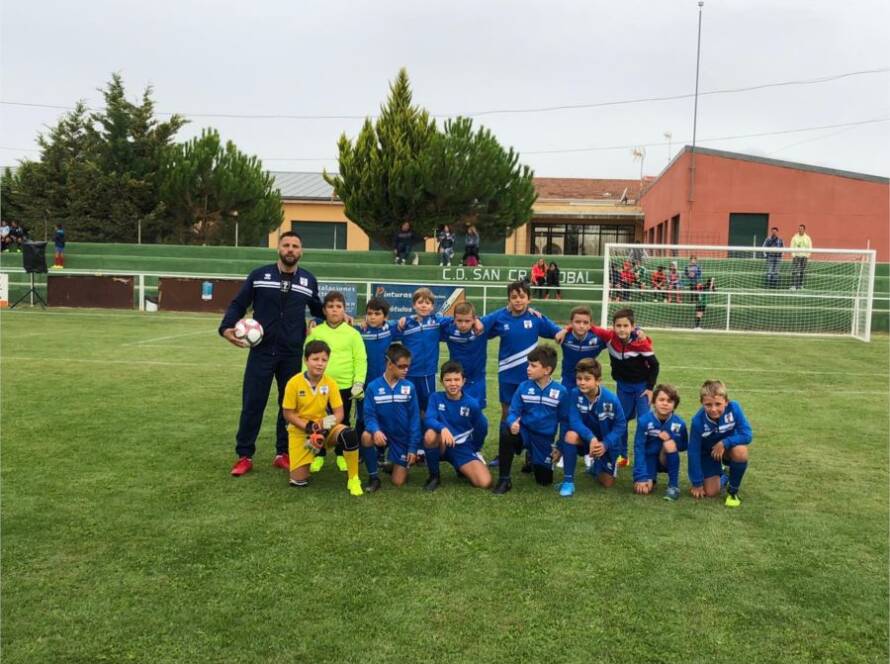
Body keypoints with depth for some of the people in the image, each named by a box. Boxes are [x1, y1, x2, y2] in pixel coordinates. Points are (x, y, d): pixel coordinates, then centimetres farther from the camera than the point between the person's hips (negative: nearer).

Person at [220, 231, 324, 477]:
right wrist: (226, 327, -16)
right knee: (252, 404, 2)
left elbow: (317, 309, 23)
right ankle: (244, 456, 13)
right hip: (262, 352, -2)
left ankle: (283, 453, 21)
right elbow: (238, 304, 1)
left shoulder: (309, 280, 7)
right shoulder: (259, 275, 0)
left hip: (292, 355, 2)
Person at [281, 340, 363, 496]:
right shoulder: (294, 383, -16)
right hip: (300, 430, -1)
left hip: (323, 427, 1)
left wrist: (322, 429, -22)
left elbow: (339, 413, -8)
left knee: (349, 434, -32)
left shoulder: (330, 383, -10)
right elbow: (288, 414, -9)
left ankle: (353, 479, -15)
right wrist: (309, 427, -21)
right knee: (299, 481, -8)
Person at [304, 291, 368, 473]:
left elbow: (360, 360, -2)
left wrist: (359, 383, -8)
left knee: (342, 422, 12)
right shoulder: (315, 332, 2)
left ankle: (342, 455, 26)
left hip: (344, 386, -1)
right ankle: (318, 455, 23)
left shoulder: (352, 333, -1)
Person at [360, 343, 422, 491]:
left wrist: (413, 448, -9)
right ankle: (373, 477, -13)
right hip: (382, 433, 0)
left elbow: (414, 419, -5)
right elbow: (369, 415, -13)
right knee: (366, 436, -35)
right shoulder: (373, 387, -11)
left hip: (402, 438, 0)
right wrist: (376, 430, -36)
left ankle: (404, 464, 32)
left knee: (398, 482, -5)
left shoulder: (409, 387, -8)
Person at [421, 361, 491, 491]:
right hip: (441, 446, 0)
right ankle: (434, 476, -12)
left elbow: (481, 429, 6)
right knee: (430, 434, -37)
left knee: (485, 482, -21)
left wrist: (473, 450, 12)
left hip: (463, 448, 1)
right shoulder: (436, 398, -8)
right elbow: (428, 420, -23)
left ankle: (463, 469, 16)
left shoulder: (472, 404, -7)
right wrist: (443, 428, -43)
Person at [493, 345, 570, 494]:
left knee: (545, 481, 4)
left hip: (544, 440, 0)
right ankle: (504, 480, -20)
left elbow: (564, 420, 0)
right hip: (524, 432, 0)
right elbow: (513, 412, -7)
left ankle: (534, 461, 39)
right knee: (506, 434, -35)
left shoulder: (561, 392, -9)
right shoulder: (523, 387, -7)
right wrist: (513, 423, -31)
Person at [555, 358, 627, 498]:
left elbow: (621, 425, -15)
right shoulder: (575, 393, -21)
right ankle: (568, 480, -19)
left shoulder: (611, 399, -23)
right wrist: (591, 438, -40)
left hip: (606, 442, 0)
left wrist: (605, 444, -28)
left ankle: (596, 466, 37)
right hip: (586, 438, 0)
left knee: (607, 483, 0)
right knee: (571, 435, -35)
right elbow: (574, 421, -25)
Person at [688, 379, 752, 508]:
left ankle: (733, 490, -9)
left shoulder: (734, 408, -29)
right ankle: (722, 476, 26)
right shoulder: (698, 421, -29)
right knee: (711, 492, -11)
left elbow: (747, 435, -25)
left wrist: (724, 443, -35)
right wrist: (697, 483, -15)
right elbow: (693, 452, -20)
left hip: (728, 448, 1)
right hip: (708, 453, 0)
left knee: (740, 451, -35)